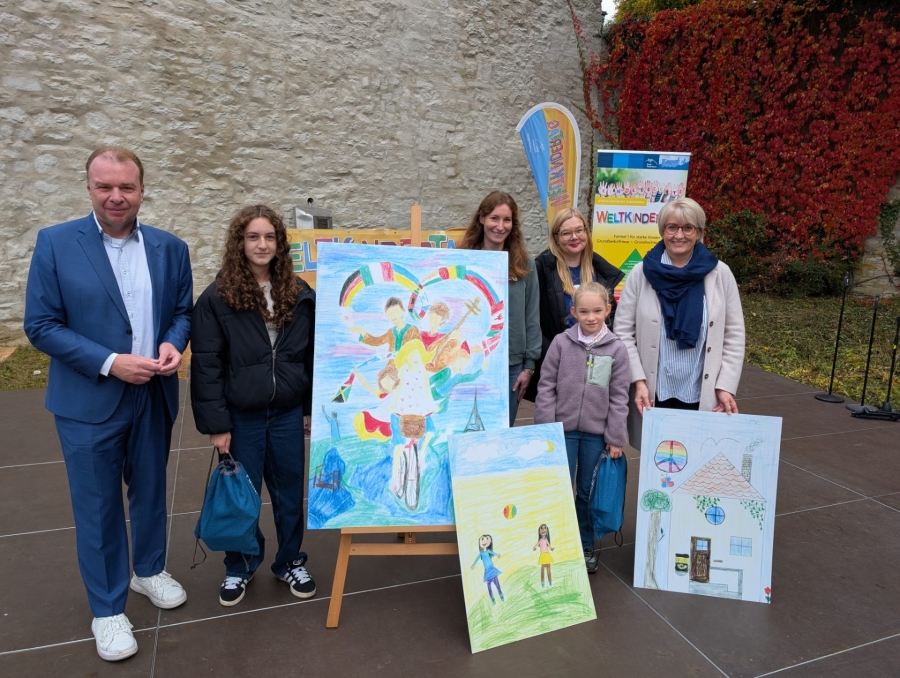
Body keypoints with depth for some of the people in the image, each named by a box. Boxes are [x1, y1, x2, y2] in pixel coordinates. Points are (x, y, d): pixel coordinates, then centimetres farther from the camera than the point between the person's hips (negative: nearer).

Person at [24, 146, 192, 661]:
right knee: (97, 506, 10)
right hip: (89, 401, -3)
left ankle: (149, 570, 43)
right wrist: (110, 363, -19)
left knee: (150, 491, 19)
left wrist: (173, 344, -14)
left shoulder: (170, 248, 1)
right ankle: (108, 609, 29)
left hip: (154, 396, 3)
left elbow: (183, 310, 8)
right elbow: (41, 326, -10)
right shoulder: (55, 243, -8)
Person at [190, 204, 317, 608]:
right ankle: (239, 568, 35)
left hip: (288, 413, 2)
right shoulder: (217, 299, -8)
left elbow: (312, 356, 6)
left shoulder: (299, 295, 1)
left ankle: (290, 562, 36)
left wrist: (313, 408, 5)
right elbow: (206, 366, -7)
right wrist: (215, 423, -9)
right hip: (242, 417, -2)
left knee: (290, 493, 14)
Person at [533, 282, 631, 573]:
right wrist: (545, 429, -5)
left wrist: (616, 438, -1)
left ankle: (585, 546, 29)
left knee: (588, 493, 12)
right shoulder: (561, 343, -4)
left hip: (596, 432, 1)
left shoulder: (616, 349, -3)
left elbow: (619, 397, 0)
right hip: (563, 429, 0)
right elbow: (546, 387, -2)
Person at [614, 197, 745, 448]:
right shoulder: (642, 273, -1)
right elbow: (623, 332, -2)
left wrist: (726, 386, -4)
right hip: (653, 394, 0)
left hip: (702, 395, 1)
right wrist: (638, 381, -10)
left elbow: (734, 335, 3)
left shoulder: (719, 274, 1)